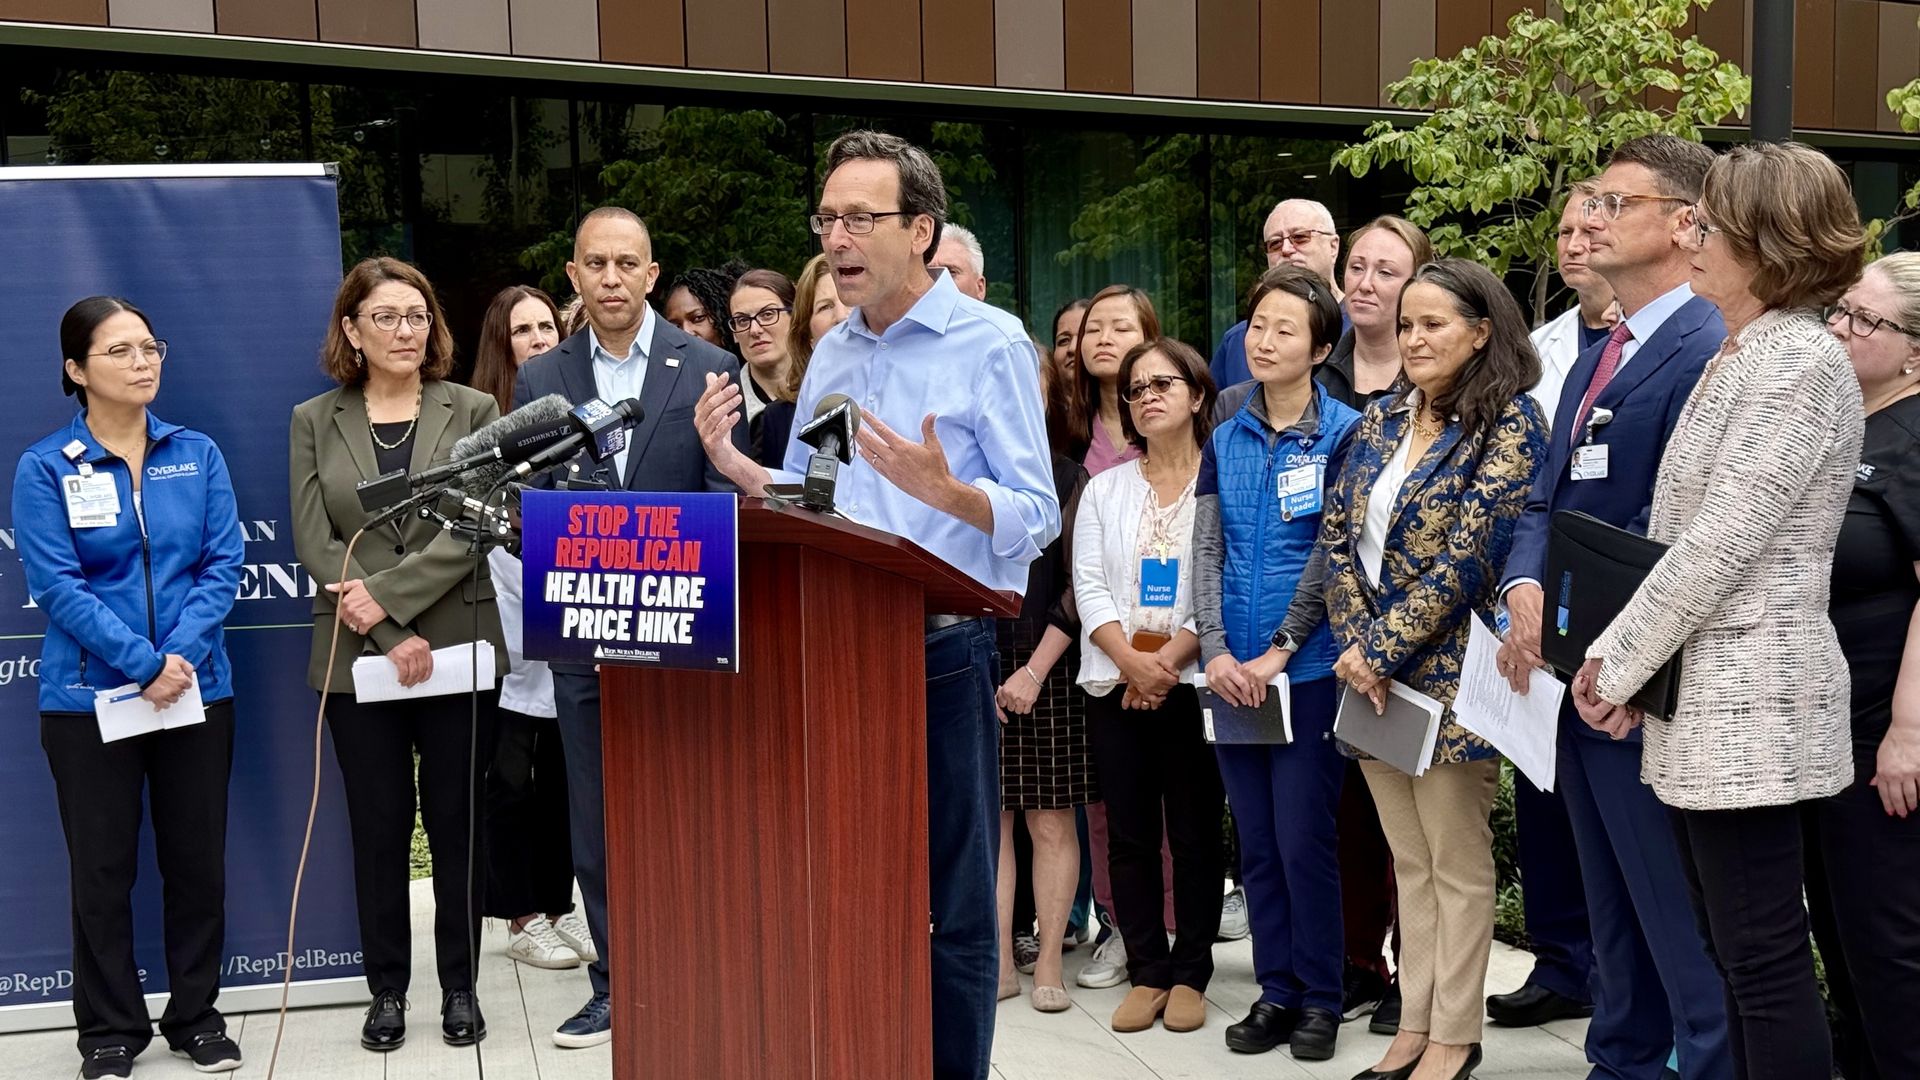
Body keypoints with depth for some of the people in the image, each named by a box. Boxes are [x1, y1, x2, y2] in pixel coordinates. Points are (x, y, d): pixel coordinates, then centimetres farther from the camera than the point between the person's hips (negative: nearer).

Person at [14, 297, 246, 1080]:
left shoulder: (197, 455, 5)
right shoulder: (44, 468, -4)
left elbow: (224, 563, -1)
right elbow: (57, 585, -11)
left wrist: (182, 654, -15)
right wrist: (143, 664, -19)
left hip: (198, 688, 3)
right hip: (89, 696, -2)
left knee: (198, 859, 9)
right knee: (102, 868, 7)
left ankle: (196, 1014, 24)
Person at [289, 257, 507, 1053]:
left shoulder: (473, 412, 4)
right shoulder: (314, 422, 6)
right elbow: (315, 544, -2)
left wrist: (388, 593, -16)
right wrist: (392, 637, -12)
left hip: (458, 650, 0)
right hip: (359, 657, 1)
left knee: (456, 821, 6)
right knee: (378, 825, 7)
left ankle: (460, 986, 18)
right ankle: (387, 988, 20)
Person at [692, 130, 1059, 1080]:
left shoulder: (990, 344, -6)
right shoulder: (830, 353, 13)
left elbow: (1034, 521, -11)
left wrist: (940, 487, -28)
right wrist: (731, 462, 1)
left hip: (942, 655, -5)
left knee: (950, 911, 3)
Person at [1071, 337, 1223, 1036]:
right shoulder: (1105, 489, 13)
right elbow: (1089, 587, 3)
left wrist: (1172, 658, -16)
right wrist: (1131, 662, -11)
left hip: (1193, 682, -3)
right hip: (1116, 684, 3)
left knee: (1195, 833, 3)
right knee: (1129, 835, 6)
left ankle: (1190, 973, 14)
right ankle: (1147, 972, 15)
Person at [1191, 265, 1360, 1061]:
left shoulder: (1342, 434, -4)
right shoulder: (1226, 440, 10)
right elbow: (1205, 551, 7)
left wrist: (1278, 653, -13)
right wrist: (1216, 652, -6)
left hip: (1307, 668, -4)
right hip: (1233, 671, 5)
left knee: (1303, 839, 0)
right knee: (1255, 844, 10)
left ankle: (1319, 999, 15)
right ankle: (1275, 992, 21)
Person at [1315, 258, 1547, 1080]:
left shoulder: (1510, 426, -9)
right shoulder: (1382, 420, 10)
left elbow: (1465, 557, -17)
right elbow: (1338, 534, 7)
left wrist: (1383, 650, -16)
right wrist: (1357, 644, -6)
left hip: (1448, 673, -6)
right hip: (1373, 672, 6)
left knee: (1458, 865, 5)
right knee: (1409, 861, 14)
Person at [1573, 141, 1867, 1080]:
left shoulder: (1799, 362, -13)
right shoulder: (1739, 357, 16)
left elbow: (1720, 544, -18)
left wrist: (1618, 661, -11)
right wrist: (1627, 658, 8)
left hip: (1748, 702, -9)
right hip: (1703, 699, 9)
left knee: (1764, 962, -2)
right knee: (1734, 954, 15)